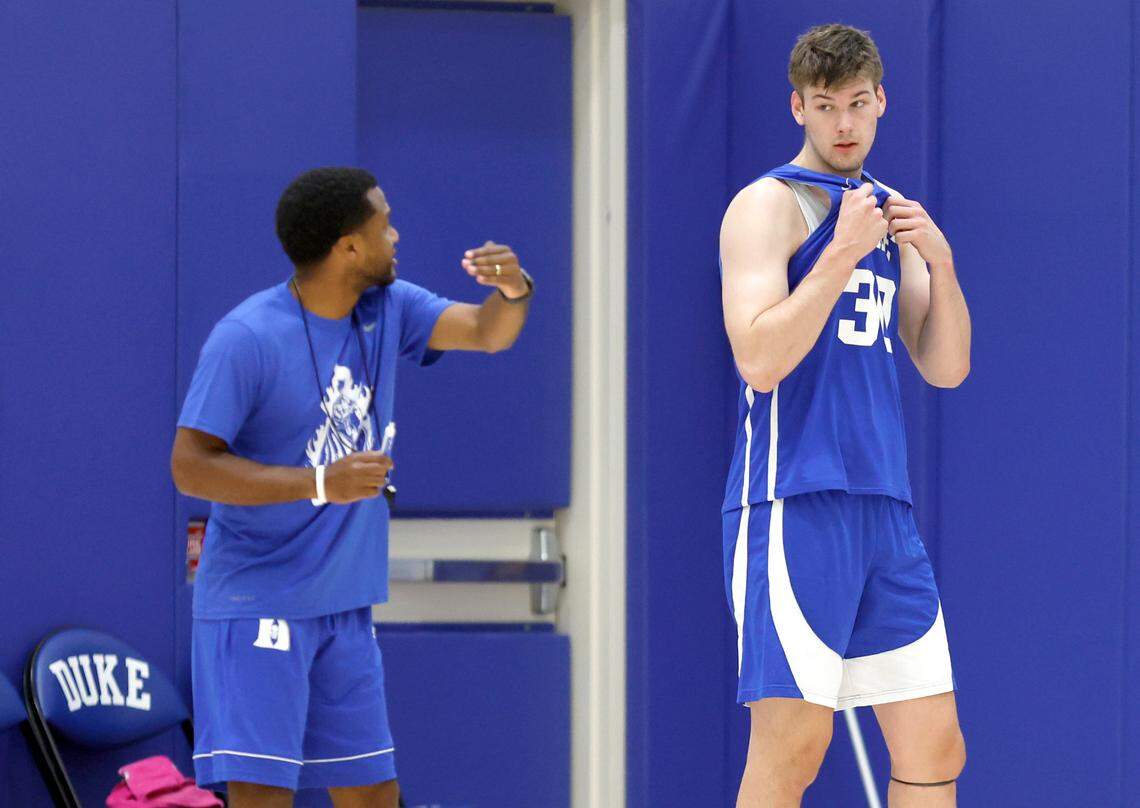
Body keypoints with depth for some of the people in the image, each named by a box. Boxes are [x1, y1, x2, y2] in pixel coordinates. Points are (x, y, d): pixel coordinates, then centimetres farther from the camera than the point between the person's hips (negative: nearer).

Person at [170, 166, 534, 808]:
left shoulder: (386, 309, 5)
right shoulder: (246, 340, -17)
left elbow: (487, 334, 3)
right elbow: (190, 467, -18)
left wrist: (514, 291, -21)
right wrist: (320, 484, -26)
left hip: (345, 609, 7)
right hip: (258, 604, -7)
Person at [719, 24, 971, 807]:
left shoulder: (888, 214, 18)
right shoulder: (770, 205, -3)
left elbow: (946, 368, 14)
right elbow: (760, 359, -16)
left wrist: (939, 259, -1)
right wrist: (843, 252, -17)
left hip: (885, 508, 7)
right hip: (792, 501, -7)